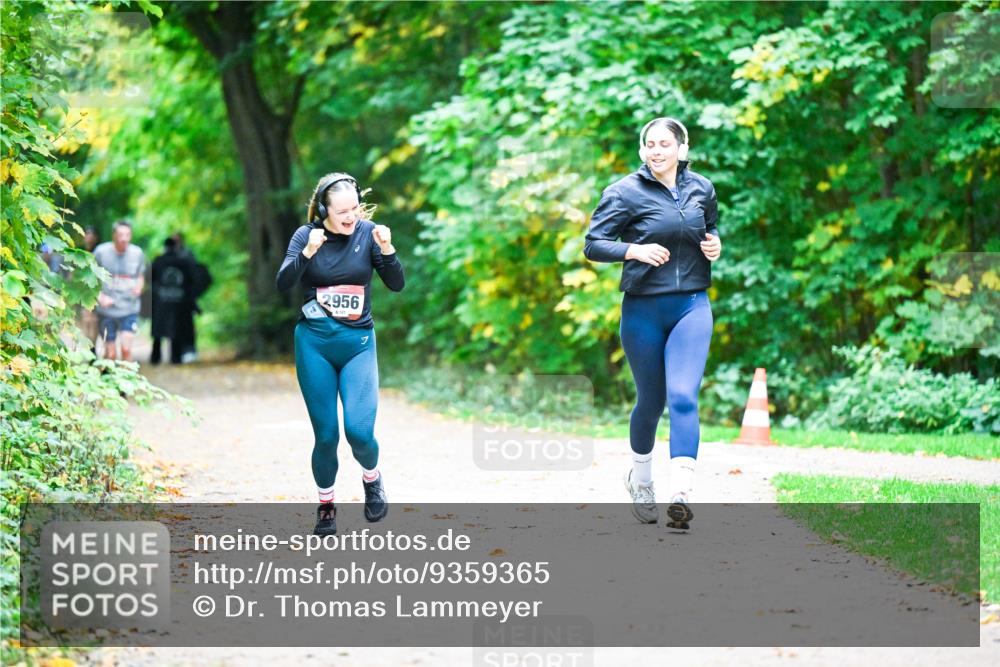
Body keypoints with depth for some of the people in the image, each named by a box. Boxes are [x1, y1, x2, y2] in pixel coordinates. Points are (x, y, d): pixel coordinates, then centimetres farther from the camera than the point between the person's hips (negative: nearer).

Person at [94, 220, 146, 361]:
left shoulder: (137, 253, 1)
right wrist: (100, 296, -12)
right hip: (106, 311, -1)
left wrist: (138, 288, -6)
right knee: (110, 354, 2)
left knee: (126, 348, -15)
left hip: (130, 310, 1)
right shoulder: (101, 251, -6)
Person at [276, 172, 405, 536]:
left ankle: (372, 478, 18)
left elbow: (396, 284, -5)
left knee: (359, 430, -15)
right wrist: (307, 253, -30)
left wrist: (387, 249, -21)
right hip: (314, 342, 0)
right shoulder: (307, 235, -4)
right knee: (326, 435, 1)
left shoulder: (367, 232, -3)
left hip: (358, 342, 0)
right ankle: (326, 506, 23)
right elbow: (283, 283, -15)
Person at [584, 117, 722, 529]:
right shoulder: (625, 192, -6)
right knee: (651, 400, 9)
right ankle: (640, 480, 37)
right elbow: (593, 245, -8)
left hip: (692, 307, 2)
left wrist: (714, 244, 3)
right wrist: (635, 250, -24)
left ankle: (681, 495, -25)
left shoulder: (701, 189, 7)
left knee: (683, 397, -15)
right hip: (643, 309, -2)